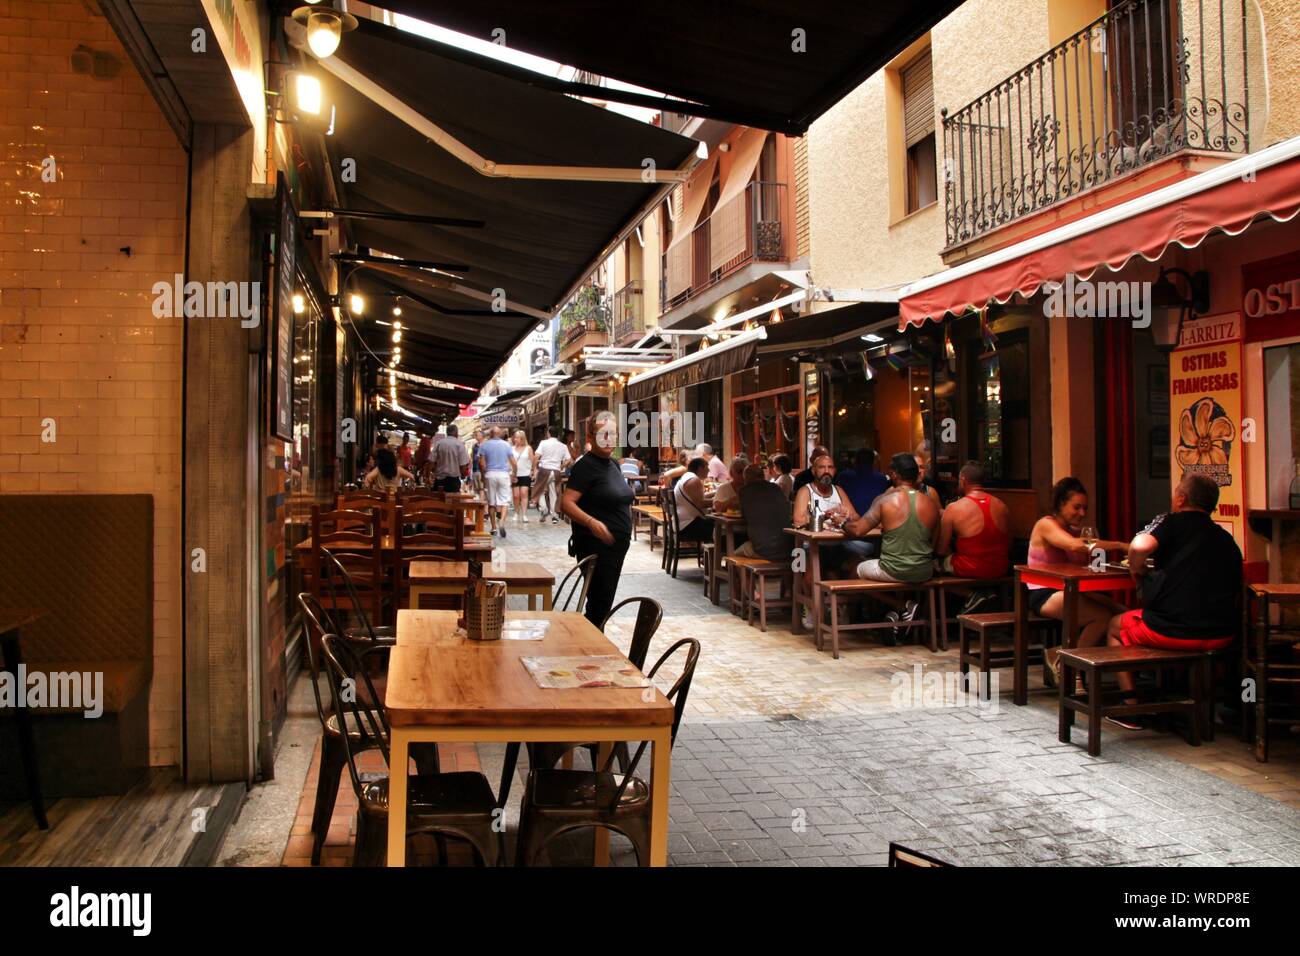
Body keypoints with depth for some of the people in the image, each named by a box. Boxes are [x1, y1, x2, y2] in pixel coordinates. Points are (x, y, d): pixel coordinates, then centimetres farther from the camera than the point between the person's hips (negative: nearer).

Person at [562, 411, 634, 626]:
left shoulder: (613, 464, 12)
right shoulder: (586, 465, -14)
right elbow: (567, 503, -22)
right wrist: (591, 522, -36)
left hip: (617, 544, 9)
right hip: (596, 545, -9)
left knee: (605, 600, 15)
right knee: (600, 602, -9)